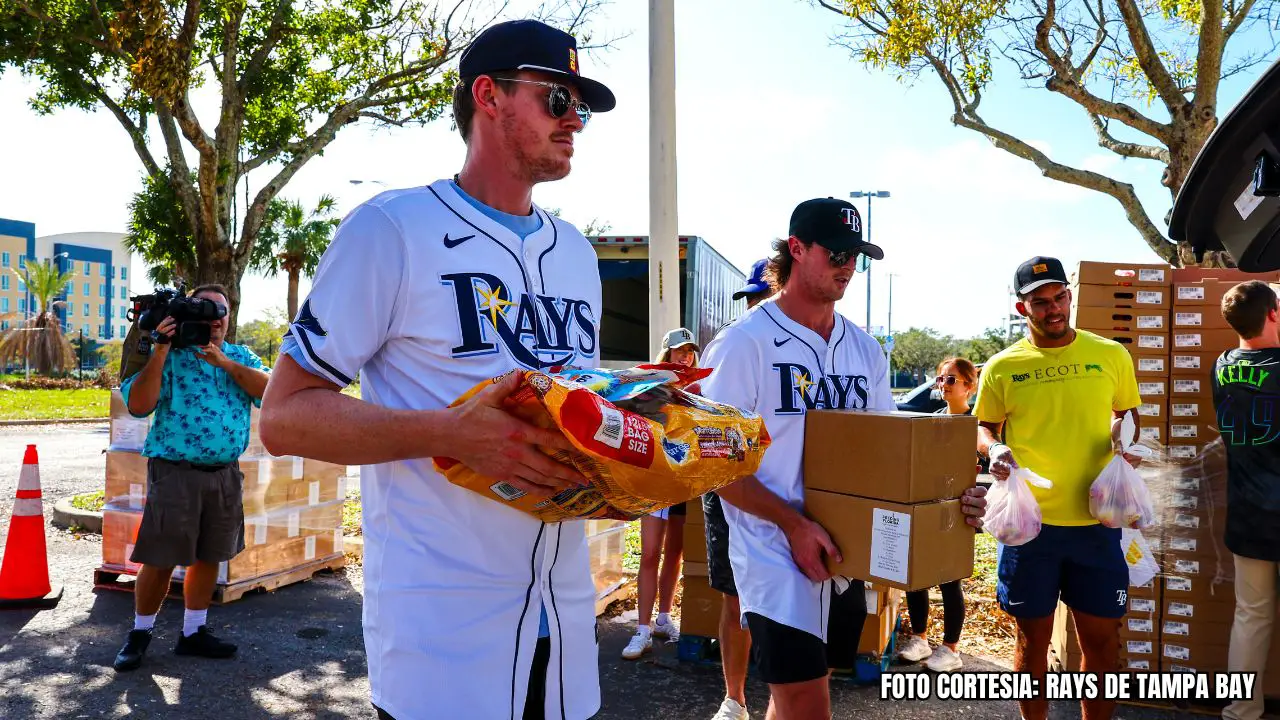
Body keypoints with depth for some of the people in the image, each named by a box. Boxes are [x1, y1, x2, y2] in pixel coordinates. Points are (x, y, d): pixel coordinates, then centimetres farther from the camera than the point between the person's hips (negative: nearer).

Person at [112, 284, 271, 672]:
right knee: (160, 560, 2)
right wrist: (160, 351, -19)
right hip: (176, 472, -4)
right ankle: (140, 633, 23)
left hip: (226, 473, 4)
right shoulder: (168, 356, -2)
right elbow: (138, 405, -14)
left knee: (209, 556, 12)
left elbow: (270, 390, -8)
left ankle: (193, 632, 26)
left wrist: (223, 362, -16)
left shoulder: (241, 357, 10)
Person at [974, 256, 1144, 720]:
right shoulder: (1002, 367, 0)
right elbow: (983, 429, 8)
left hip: (1096, 521, 1)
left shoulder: (1111, 355, 4)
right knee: (1033, 638, 10)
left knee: (1101, 639, 10)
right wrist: (994, 449, -14)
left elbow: (1130, 414, 16)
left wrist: (1127, 431, -7)